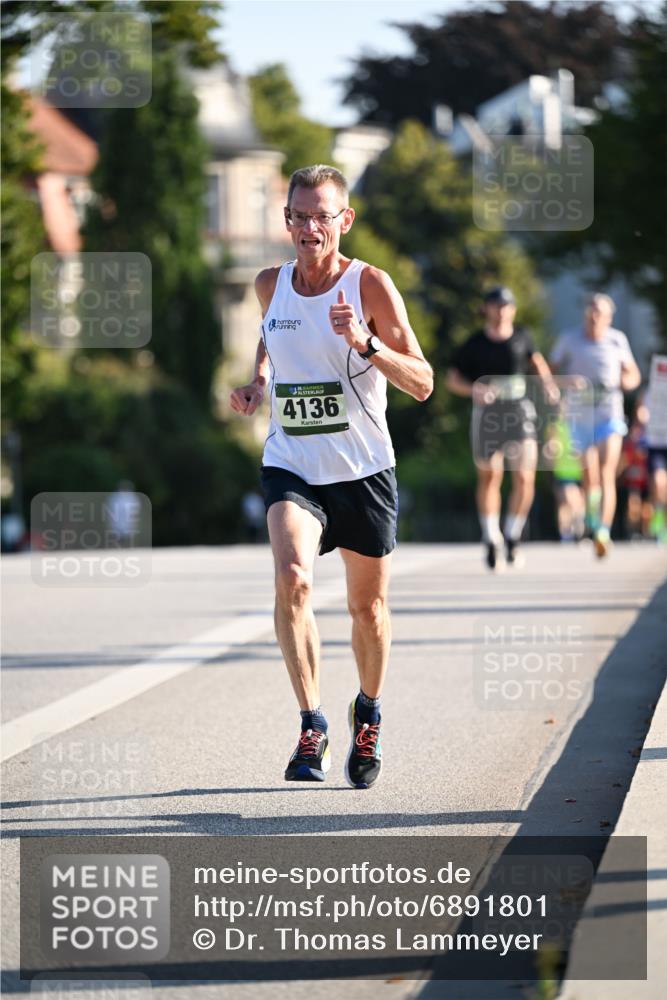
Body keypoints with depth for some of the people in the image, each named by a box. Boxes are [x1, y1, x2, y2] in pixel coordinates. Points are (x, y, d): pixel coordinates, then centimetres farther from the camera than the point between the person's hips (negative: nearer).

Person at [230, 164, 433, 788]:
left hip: (363, 471, -1)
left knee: (368, 605, 12)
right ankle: (311, 725, -20)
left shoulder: (370, 285, -11)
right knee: (292, 578, -25)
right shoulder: (270, 285, 1)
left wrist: (366, 344, -29)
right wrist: (258, 382, 6)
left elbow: (422, 384, -13)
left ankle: (368, 715, 39)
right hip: (291, 467, 1)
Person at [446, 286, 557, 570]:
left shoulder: (521, 337, 7)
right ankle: (491, 541, 14)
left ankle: (512, 537, 9)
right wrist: (474, 389, -16)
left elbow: (536, 360, 27)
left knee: (525, 478, -9)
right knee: (489, 478, 4)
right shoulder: (474, 344, 0)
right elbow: (452, 379, 3)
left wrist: (547, 382, 9)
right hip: (487, 412, -1)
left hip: (519, 411, 1)